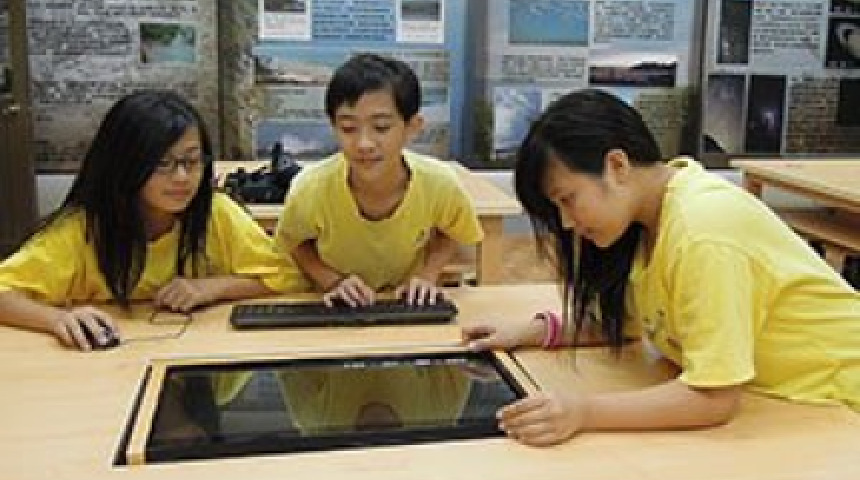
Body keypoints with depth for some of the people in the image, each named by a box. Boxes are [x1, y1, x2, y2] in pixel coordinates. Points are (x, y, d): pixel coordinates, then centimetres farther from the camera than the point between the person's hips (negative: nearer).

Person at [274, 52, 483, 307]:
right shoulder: (311, 188, -24)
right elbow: (294, 244, -3)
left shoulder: (440, 185, -21)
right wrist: (332, 281, -17)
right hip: (338, 312, -1)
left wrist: (427, 275, -14)